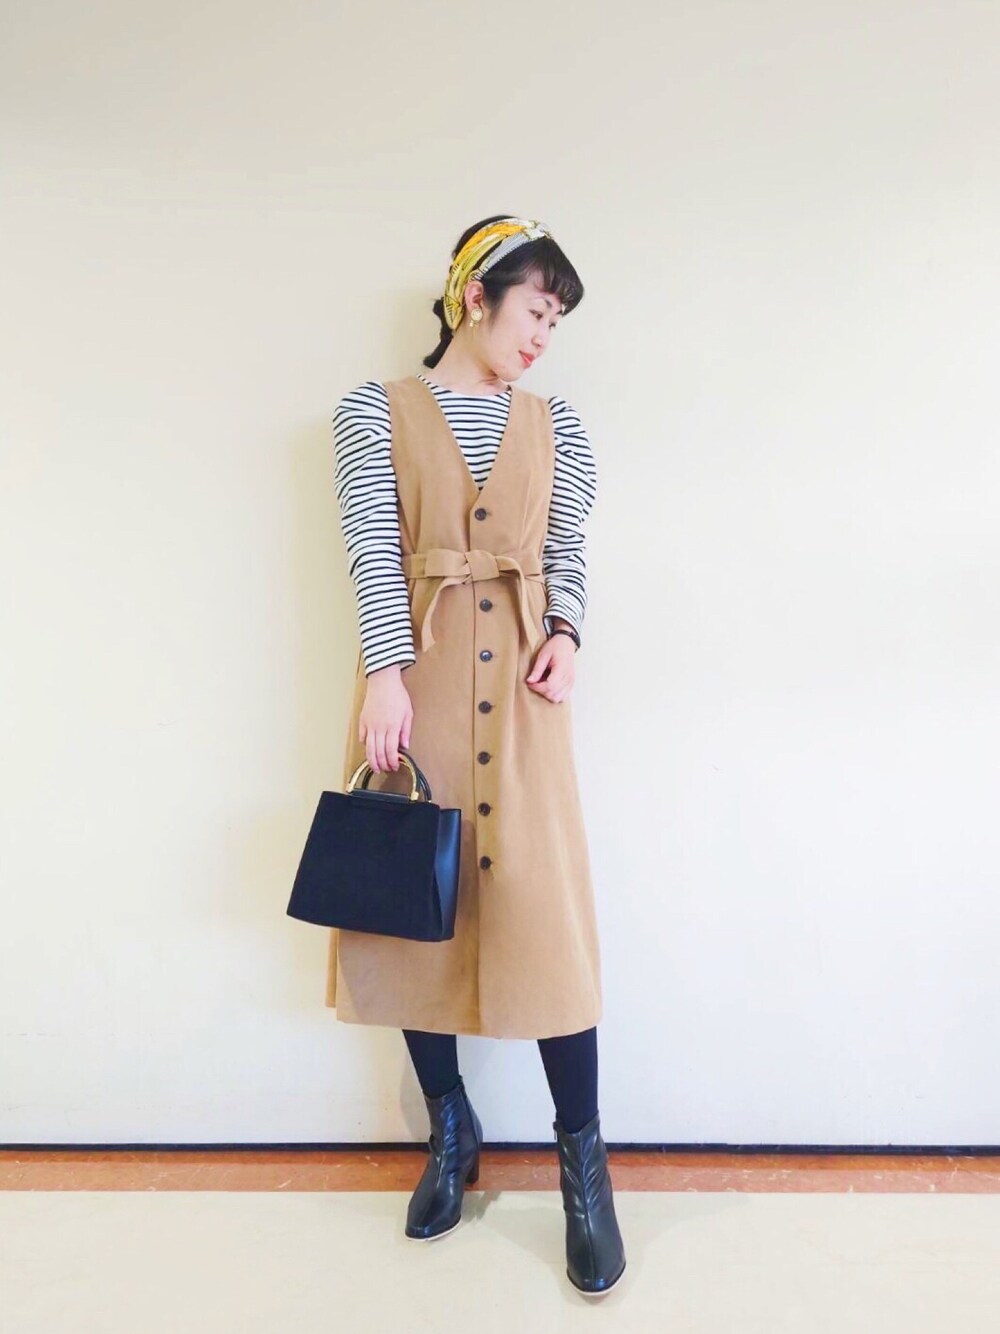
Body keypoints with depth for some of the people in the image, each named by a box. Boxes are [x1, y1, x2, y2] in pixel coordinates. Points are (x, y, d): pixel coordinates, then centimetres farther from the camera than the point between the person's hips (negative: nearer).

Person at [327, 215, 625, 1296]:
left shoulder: (556, 423, 15)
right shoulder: (377, 410, 6)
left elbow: (568, 549, 9)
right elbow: (374, 549, -5)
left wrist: (565, 631, -10)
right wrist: (388, 675, -16)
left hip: (519, 675, 1)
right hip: (418, 672, -1)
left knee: (542, 900, -3)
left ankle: (583, 1164, 12)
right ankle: (450, 1130, 26)